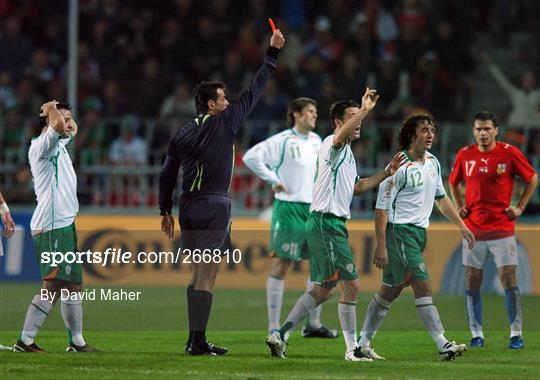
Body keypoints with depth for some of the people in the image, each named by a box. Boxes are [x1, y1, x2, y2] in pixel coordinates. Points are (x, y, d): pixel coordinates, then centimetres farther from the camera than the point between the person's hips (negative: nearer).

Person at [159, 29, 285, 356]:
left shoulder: (182, 134, 10)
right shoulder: (224, 124, -4)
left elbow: (167, 173, 10)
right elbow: (254, 93, 1)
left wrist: (165, 210, 18)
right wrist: (273, 53, 9)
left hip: (188, 207, 6)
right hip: (214, 208, -6)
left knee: (198, 274, 14)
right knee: (206, 278, -7)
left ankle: (194, 339, 12)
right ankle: (198, 342, -9)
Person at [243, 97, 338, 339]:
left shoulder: (316, 140, 13)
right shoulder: (283, 141, -8)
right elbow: (251, 157, -16)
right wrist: (273, 180, -14)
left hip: (314, 209, 7)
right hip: (289, 208, -7)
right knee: (280, 266, -5)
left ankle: (313, 324, 17)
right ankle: (274, 327, -3)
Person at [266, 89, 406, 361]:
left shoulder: (347, 153, 21)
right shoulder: (332, 145, -10)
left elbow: (356, 187, 31)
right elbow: (341, 135, -35)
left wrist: (387, 173, 23)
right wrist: (365, 110, -42)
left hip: (332, 224, 10)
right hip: (326, 223, -10)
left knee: (324, 290, 14)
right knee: (351, 285, -11)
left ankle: (280, 335, 18)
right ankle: (352, 349, -8)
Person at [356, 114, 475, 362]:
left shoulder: (432, 162, 11)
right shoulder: (400, 166, -14)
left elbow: (441, 198, 25)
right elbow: (381, 207, -14)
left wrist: (461, 226, 21)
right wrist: (381, 246, -18)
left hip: (419, 233, 9)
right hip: (399, 231, -9)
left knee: (391, 290, 12)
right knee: (423, 286, -15)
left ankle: (363, 343, 20)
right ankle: (443, 346, -19)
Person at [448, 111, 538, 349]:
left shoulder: (509, 153, -4)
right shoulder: (465, 155, 5)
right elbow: (453, 182, 22)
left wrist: (520, 207, 0)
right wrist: (459, 207, 10)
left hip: (502, 229, -3)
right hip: (473, 229, 3)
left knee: (508, 280, -6)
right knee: (472, 282, 2)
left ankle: (516, 334, 0)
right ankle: (476, 334, 9)